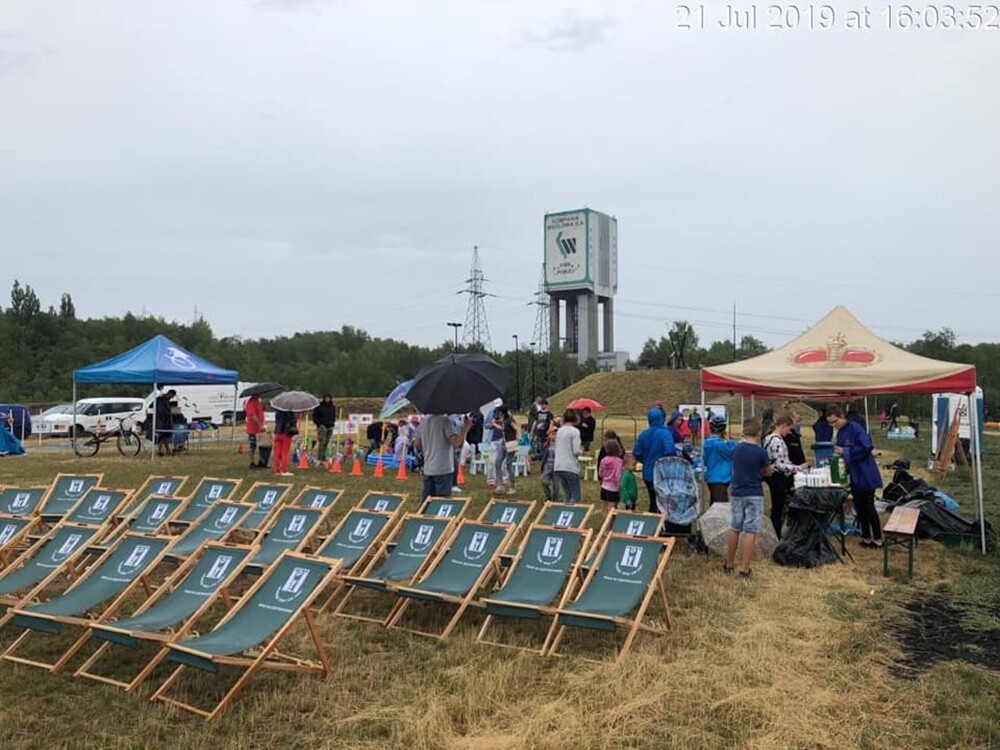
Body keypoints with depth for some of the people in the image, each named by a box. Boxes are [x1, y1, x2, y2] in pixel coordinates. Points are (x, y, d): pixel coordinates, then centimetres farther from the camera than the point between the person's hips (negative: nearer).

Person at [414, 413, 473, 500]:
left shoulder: (423, 421, 8)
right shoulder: (446, 421, -13)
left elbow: (417, 444, 16)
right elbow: (456, 443, -20)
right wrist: (466, 428, -9)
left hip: (427, 470, 7)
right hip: (443, 470, -7)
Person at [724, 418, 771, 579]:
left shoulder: (736, 448, 0)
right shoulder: (761, 452, -12)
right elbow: (767, 472, 1)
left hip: (737, 493, 4)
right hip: (754, 495, -4)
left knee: (734, 529, 14)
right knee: (750, 531, -1)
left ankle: (729, 564, 23)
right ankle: (744, 569, -1)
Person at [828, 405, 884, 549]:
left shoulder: (855, 428, -16)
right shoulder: (840, 433, 9)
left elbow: (866, 447, -24)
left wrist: (845, 452, -22)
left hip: (865, 474, -8)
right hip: (854, 475, 8)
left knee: (869, 507, -2)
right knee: (860, 507, 12)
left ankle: (878, 539, 8)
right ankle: (866, 537, 21)